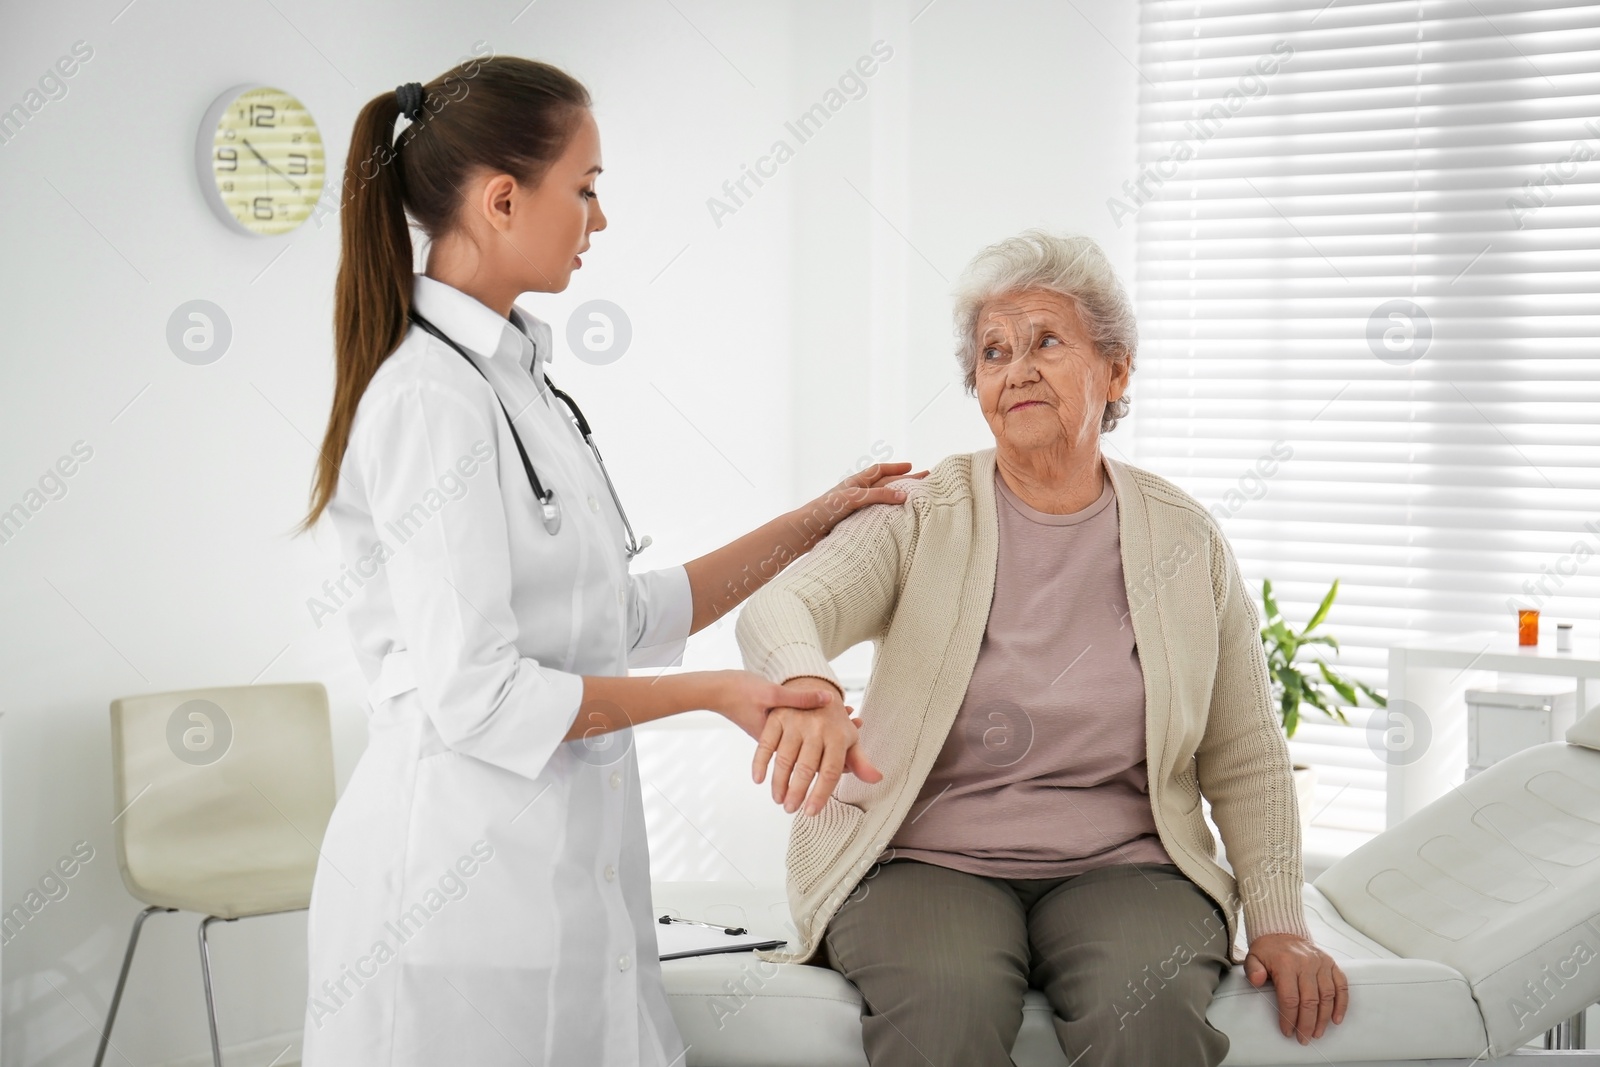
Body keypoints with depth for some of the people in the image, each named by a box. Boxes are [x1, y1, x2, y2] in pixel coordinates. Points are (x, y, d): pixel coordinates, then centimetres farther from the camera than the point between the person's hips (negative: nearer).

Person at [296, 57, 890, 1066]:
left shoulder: (514, 378, 13)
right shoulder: (434, 399, -16)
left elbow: (629, 620, 16)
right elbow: (474, 695, -20)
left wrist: (811, 524, 15)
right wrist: (717, 693, -13)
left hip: (562, 861, 9)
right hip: (462, 869, -9)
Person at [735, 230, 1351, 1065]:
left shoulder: (1186, 542, 8)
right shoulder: (920, 519, 2)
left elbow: (1245, 762, 14)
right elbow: (777, 608, -16)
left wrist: (1277, 923, 3)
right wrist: (804, 685, -40)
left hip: (1123, 867, 2)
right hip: (927, 862, -1)